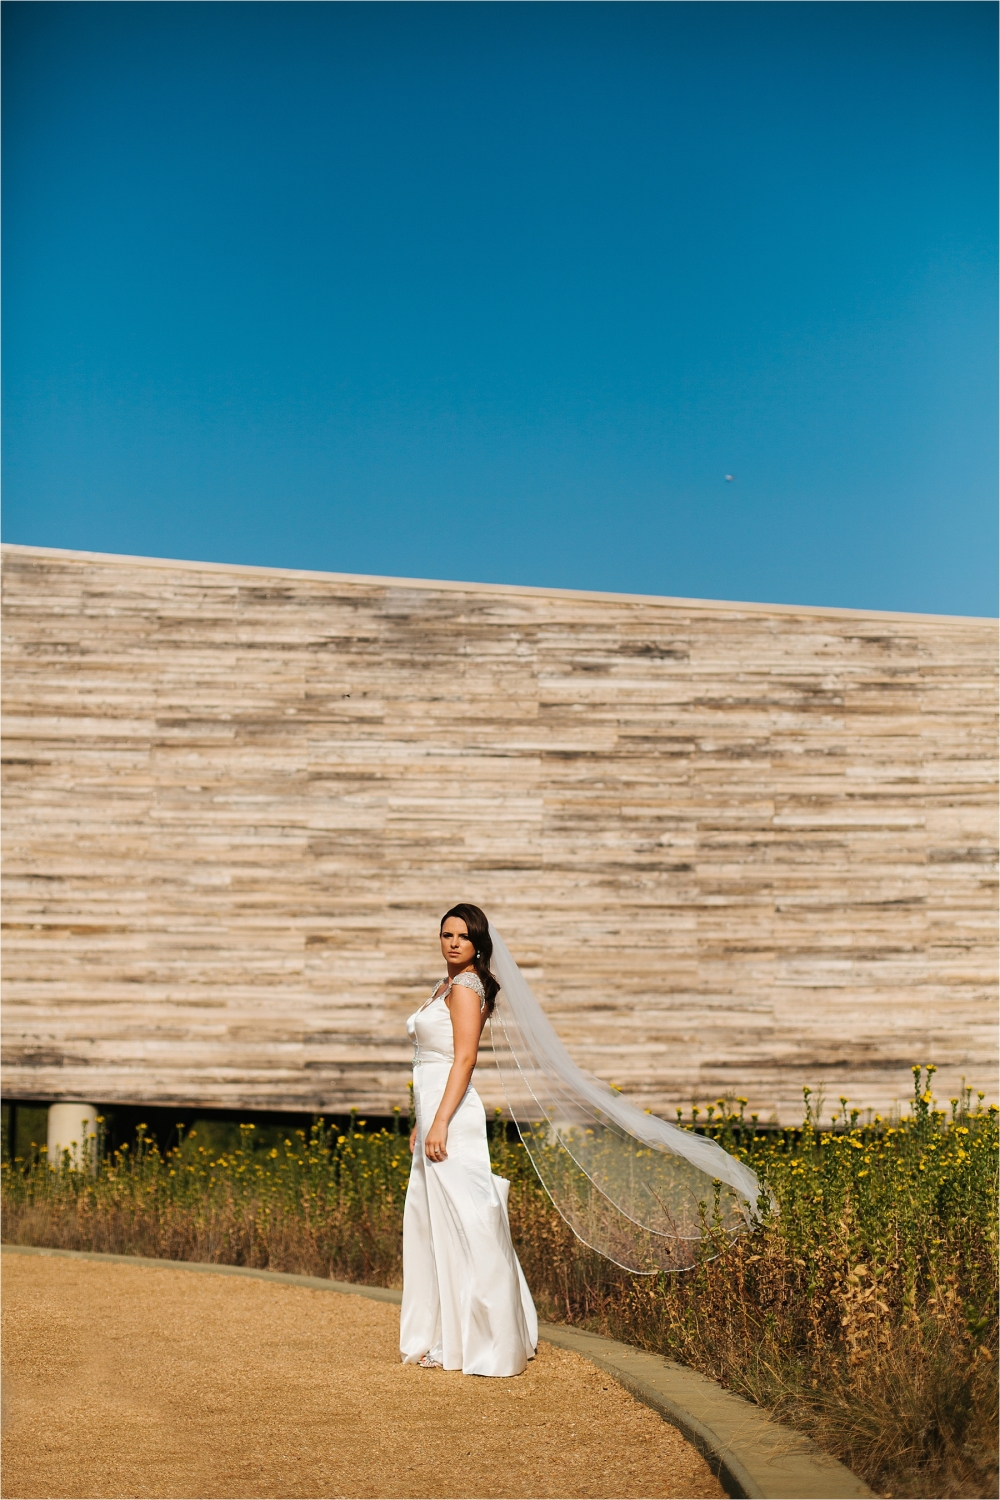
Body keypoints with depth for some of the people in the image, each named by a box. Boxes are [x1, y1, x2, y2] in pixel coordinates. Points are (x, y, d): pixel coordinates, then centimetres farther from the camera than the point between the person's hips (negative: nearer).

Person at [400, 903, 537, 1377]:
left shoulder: (466, 987, -11)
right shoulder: (446, 986, 18)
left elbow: (465, 1059, -19)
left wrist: (440, 1124, -24)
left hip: (452, 1115, -10)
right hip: (434, 1113, 10)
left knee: (461, 1226, -7)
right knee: (430, 1226, 13)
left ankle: (486, 1343, -1)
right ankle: (445, 1340, 19)